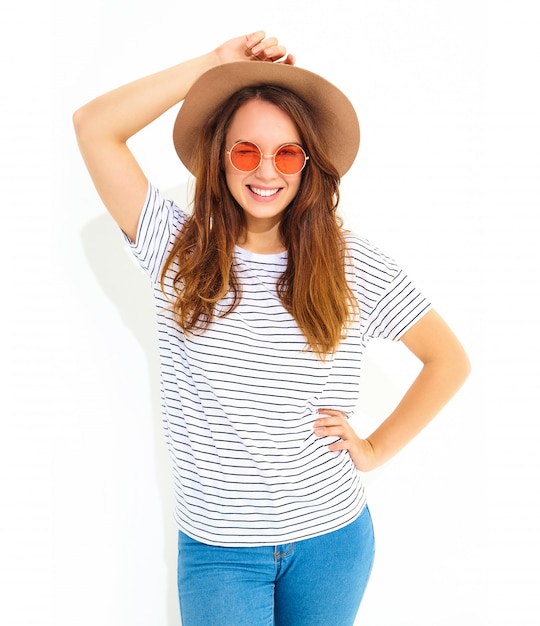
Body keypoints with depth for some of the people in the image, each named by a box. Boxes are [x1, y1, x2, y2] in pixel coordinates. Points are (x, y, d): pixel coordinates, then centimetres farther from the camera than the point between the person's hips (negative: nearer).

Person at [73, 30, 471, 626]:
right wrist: (216, 64, -13)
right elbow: (93, 125, -13)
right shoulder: (179, 250, -6)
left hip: (330, 539, 1)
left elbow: (449, 360, 3)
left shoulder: (356, 266, -7)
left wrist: (377, 448, -1)